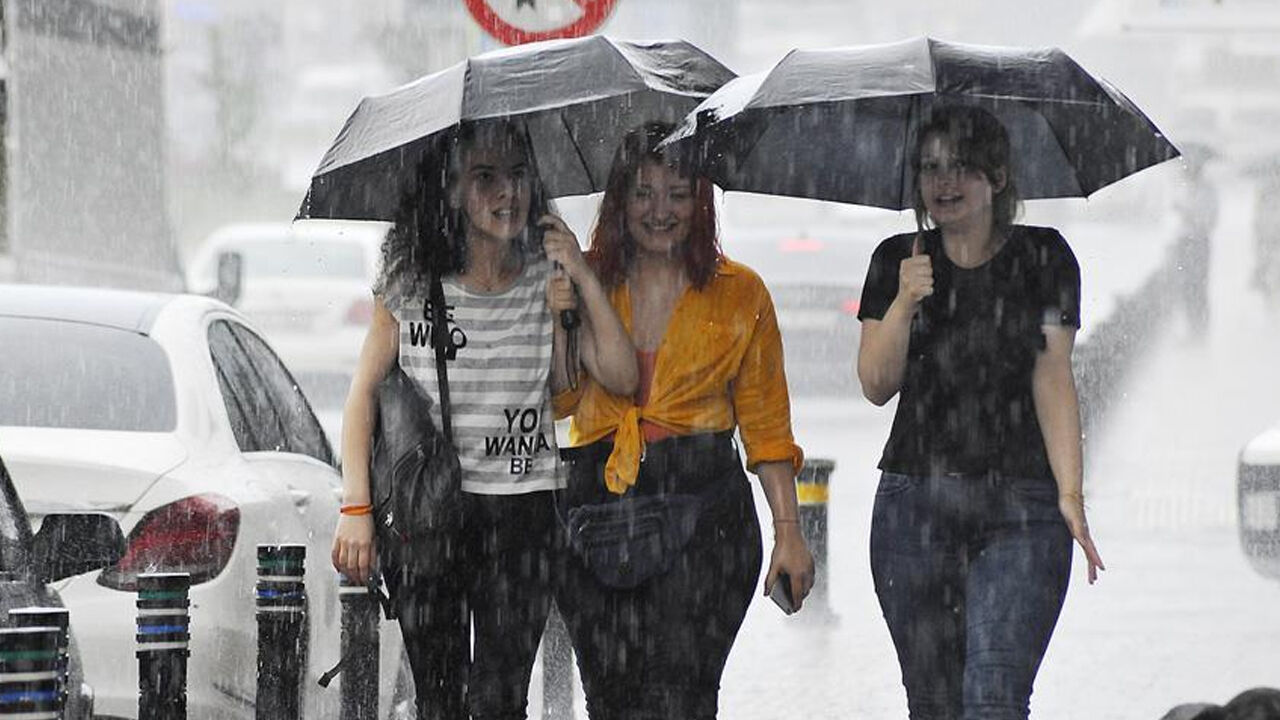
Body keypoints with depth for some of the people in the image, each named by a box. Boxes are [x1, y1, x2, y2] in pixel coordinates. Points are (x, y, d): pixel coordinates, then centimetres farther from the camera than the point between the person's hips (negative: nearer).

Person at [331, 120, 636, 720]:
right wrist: (355, 510, -5)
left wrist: (584, 280, -12)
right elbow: (364, 394, 2)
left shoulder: (547, 283, 3)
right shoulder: (409, 285, 0)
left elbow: (620, 378, -4)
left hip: (521, 511, 0)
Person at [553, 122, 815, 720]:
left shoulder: (740, 293, 7)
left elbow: (766, 424, 9)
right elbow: (559, 400, 1)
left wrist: (789, 533, 2)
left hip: (704, 507, -2)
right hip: (598, 506, 2)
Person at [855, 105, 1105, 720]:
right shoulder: (898, 260, 10)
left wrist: (1070, 492, -11)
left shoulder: (1041, 257, 4)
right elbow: (877, 385, 5)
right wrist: (904, 303, -12)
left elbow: (1053, 378, -1)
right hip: (915, 503, 3)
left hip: (1019, 511, -3)